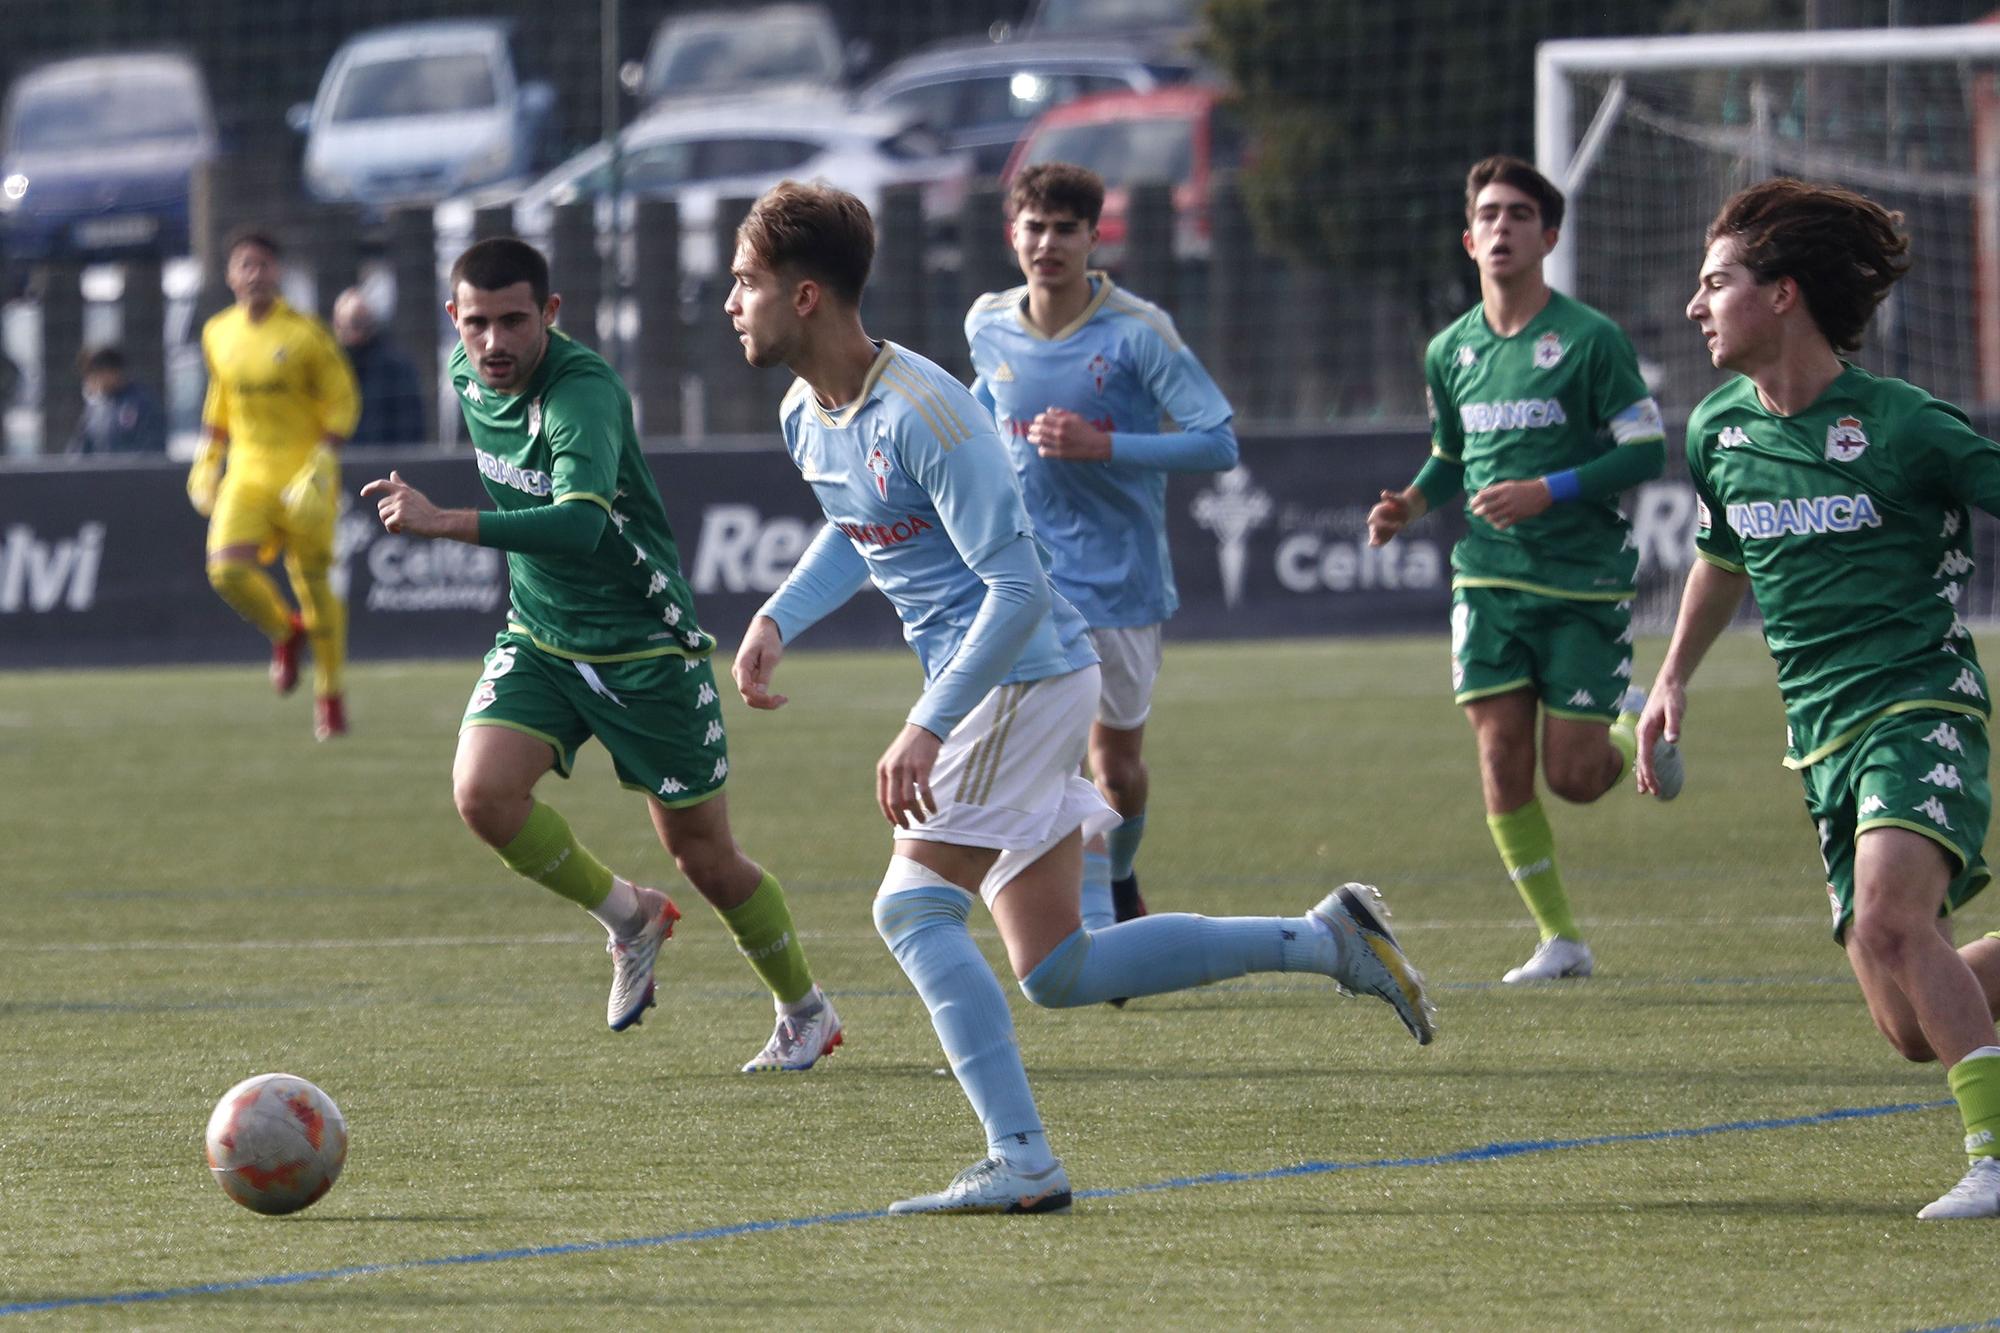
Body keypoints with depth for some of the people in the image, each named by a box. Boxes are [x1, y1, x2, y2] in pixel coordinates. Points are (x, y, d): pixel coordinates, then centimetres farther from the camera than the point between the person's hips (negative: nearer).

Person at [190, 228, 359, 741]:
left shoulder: (305, 335, -8)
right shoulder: (218, 334, 5)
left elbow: (342, 400, -4)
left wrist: (324, 460, -15)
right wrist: (208, 454, 14)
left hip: (303, 477, -3)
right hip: (247, 473, 3)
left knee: (314, 582, 0)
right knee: (227, 569, -16)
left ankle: (330, 695, 18)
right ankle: (284, 631, 15)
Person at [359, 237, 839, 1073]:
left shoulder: (583, 394, -28)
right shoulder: (469, 375, -4)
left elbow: (579, 524, -45)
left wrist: (445, 525, -52)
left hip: (643, 644, -6)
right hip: (538, 638, 6)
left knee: (704, 857, 4)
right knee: (483, 791, -20)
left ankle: (805, 1014, 30)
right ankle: (628, 920, 7)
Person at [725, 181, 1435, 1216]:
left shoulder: (920, 413, -21)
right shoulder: (807, 418, 7)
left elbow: (1018, 587, -24)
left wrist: (928, 727, -29)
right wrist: (776, 622, 13)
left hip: (1025, 677, -9)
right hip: (1005, 690, 9)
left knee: (912, 906, -13)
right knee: (1058, 971, 8)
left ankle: (1019, 1161, -13)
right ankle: (1327, 941, 15)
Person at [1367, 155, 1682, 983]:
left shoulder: (1590, 339, -8)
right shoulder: (1450, 352, 9)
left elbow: (1646, 450, -9)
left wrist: (1548, 493, -20)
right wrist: (1411, 505, 2)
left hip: (1585, 580, -4)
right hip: (1489, 576, 4)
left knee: (1573, 778, -6)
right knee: (1500, 754, -7)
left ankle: (1638, 727, 30)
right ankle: (1559, 939, 4)